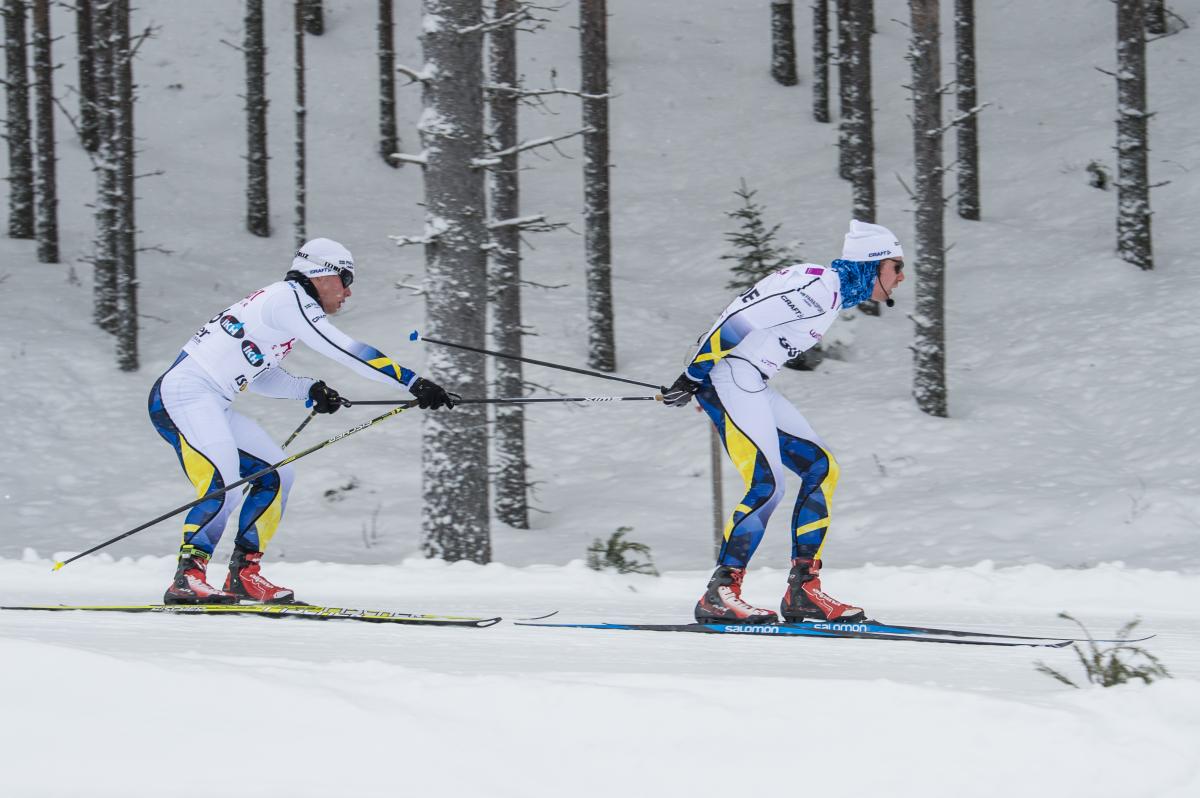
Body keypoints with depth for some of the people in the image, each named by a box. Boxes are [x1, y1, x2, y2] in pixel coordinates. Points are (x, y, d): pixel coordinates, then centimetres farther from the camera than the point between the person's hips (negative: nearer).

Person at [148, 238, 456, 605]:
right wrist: (414, 383, -17)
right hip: (185, 395, -11)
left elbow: (258, 376, 26)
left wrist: (308, 390, 11)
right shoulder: (290, 299, -9)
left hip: (211, 405, 11)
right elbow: (346, 351, -17)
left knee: (275, 474, 11)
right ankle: (187, 578, -26)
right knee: (223, 489, -26)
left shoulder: (276, 302, 20)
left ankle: (245, 574, 9)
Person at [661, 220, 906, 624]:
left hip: (751, 385, 10)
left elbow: (752, 317, 22)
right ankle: (719, 594, -17)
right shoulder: (820, 286, -15)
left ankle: (802, 590, 6)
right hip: (728, 375, -10)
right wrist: (692, 378, -18)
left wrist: (698, 382, 23)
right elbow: (740, 319, -20)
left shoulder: (835, 291, 17)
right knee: (767, 486, -18)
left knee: (822, 468, 8)